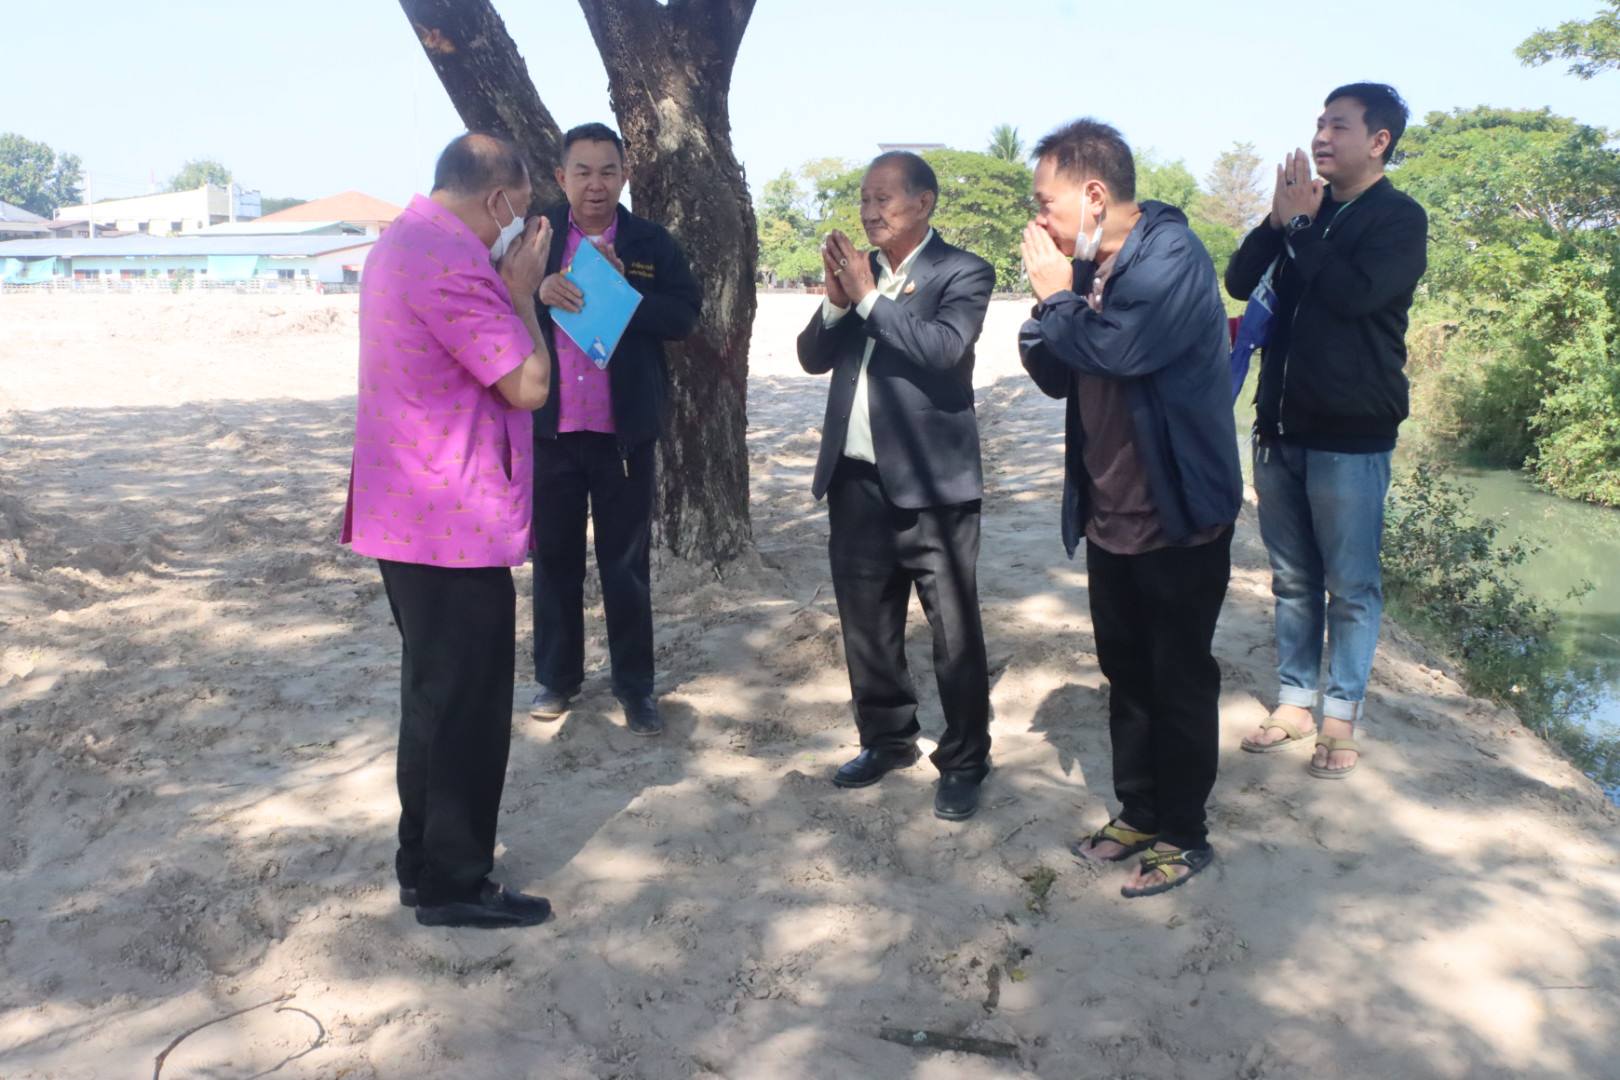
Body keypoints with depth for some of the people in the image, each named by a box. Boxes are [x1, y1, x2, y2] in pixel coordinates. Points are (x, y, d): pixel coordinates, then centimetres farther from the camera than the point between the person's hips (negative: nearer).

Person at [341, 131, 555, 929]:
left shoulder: (403, 242, 13)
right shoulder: (451, 263, -20)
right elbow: (529, 384, -17)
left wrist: (508, 285, 7)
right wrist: (522, 289, -7)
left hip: (411, 516, 11)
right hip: (455, 523, -11)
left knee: (436, 694, 19)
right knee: (467, 706, 1)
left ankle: (425, 861, 30)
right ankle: (453, 884, 13)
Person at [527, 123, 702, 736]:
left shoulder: (652, 244, 1)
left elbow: (685, 317, -8)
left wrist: (622, 288, -19)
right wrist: (536, 291, -24)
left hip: (624, 430, -1)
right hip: (550, 428, 1)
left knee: (627, 562, 8)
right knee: (554, 557, 12)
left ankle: (635, 684, 19)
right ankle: (556, 678, 26)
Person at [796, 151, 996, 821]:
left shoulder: (963, 272, -5)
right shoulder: (858, 271, 13)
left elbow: (944, 346, -23)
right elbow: (813, 357, 8)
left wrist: (868, 296, -18)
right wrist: (836, 299, -9)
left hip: (931, 482, -6)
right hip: (855, 478, 6)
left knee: (954, 632, 1)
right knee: (866, 625, 15)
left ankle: (964, 761, 14)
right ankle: (886, 740, 31)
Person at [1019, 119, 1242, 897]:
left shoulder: (1173, 260, -17)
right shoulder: (1089, 265, 7)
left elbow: (1116, 349, -31)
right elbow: (1053, 374, 7)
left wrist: (1056, 297, -14)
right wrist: (1051, 298, -9)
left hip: (1178, 520, -8)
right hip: (1109, 517, 8)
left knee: (1179, 680, 5)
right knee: (1126, 674, 17)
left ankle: (1183, 835, 19)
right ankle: (1137, 813, 32)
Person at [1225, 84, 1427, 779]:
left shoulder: (1400, 220, -5)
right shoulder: (1307, 212, 12)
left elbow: (1354, 293, -20)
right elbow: (1239, 282, 5)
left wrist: (1302, 226, -10)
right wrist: (1279, 220, -8)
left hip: (1351, 434, -5)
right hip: (1282, 427, 6)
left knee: (1351, 585, 4)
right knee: (1293, 579, 13)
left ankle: (1340, 717, 15)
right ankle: (1295, 701, 23)